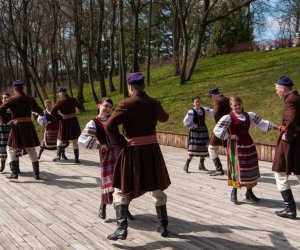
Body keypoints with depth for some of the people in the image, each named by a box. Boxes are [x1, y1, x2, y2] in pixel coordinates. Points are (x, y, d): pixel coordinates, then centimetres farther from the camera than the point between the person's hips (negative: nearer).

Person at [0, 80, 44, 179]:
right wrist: (41, 113, 41)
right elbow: (39, 110, 17)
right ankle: (36, 173, 13)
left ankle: (15, 172, 2)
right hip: (29, 126, 3)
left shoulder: (12, 99, -4)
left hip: (17, 126, -3)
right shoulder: (30, 99, 5)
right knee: (31, 150, 13)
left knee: (11, 149, 12)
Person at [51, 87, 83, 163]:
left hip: (64, 122, -2)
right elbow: (81, 107, 8)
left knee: (60, 140, 14)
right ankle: (76, 158, 6)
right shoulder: (73, 99, -1)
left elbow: (52, 112, -13)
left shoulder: (60, 101, -7)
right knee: (75, 141, 6)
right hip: (74, 121, 2)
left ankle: (58, 156, 3)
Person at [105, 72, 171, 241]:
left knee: (122, 191, 9)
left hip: (132, 152, -4)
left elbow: (110, 126, -22)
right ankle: (164, 227, 26)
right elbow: (164, 118, 22)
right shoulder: (154, 103, 0)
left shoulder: (126, 104, -12)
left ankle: (122, 229, -1)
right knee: (157, 190, 19)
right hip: (152, 151, 4)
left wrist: (121, 142, -10)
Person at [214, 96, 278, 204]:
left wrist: (275, 127, 3)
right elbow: (217, 130, -17)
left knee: (250, 169, 11)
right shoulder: (228, 118, -10)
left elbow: (261, 123, 11)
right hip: (236, 146, -6)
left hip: (249, 145, 6)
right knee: (237, 169, -4)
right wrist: (230, 136, -16)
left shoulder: (249, 115, 7)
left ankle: (249, 193, 25)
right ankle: (234, 193, 11)